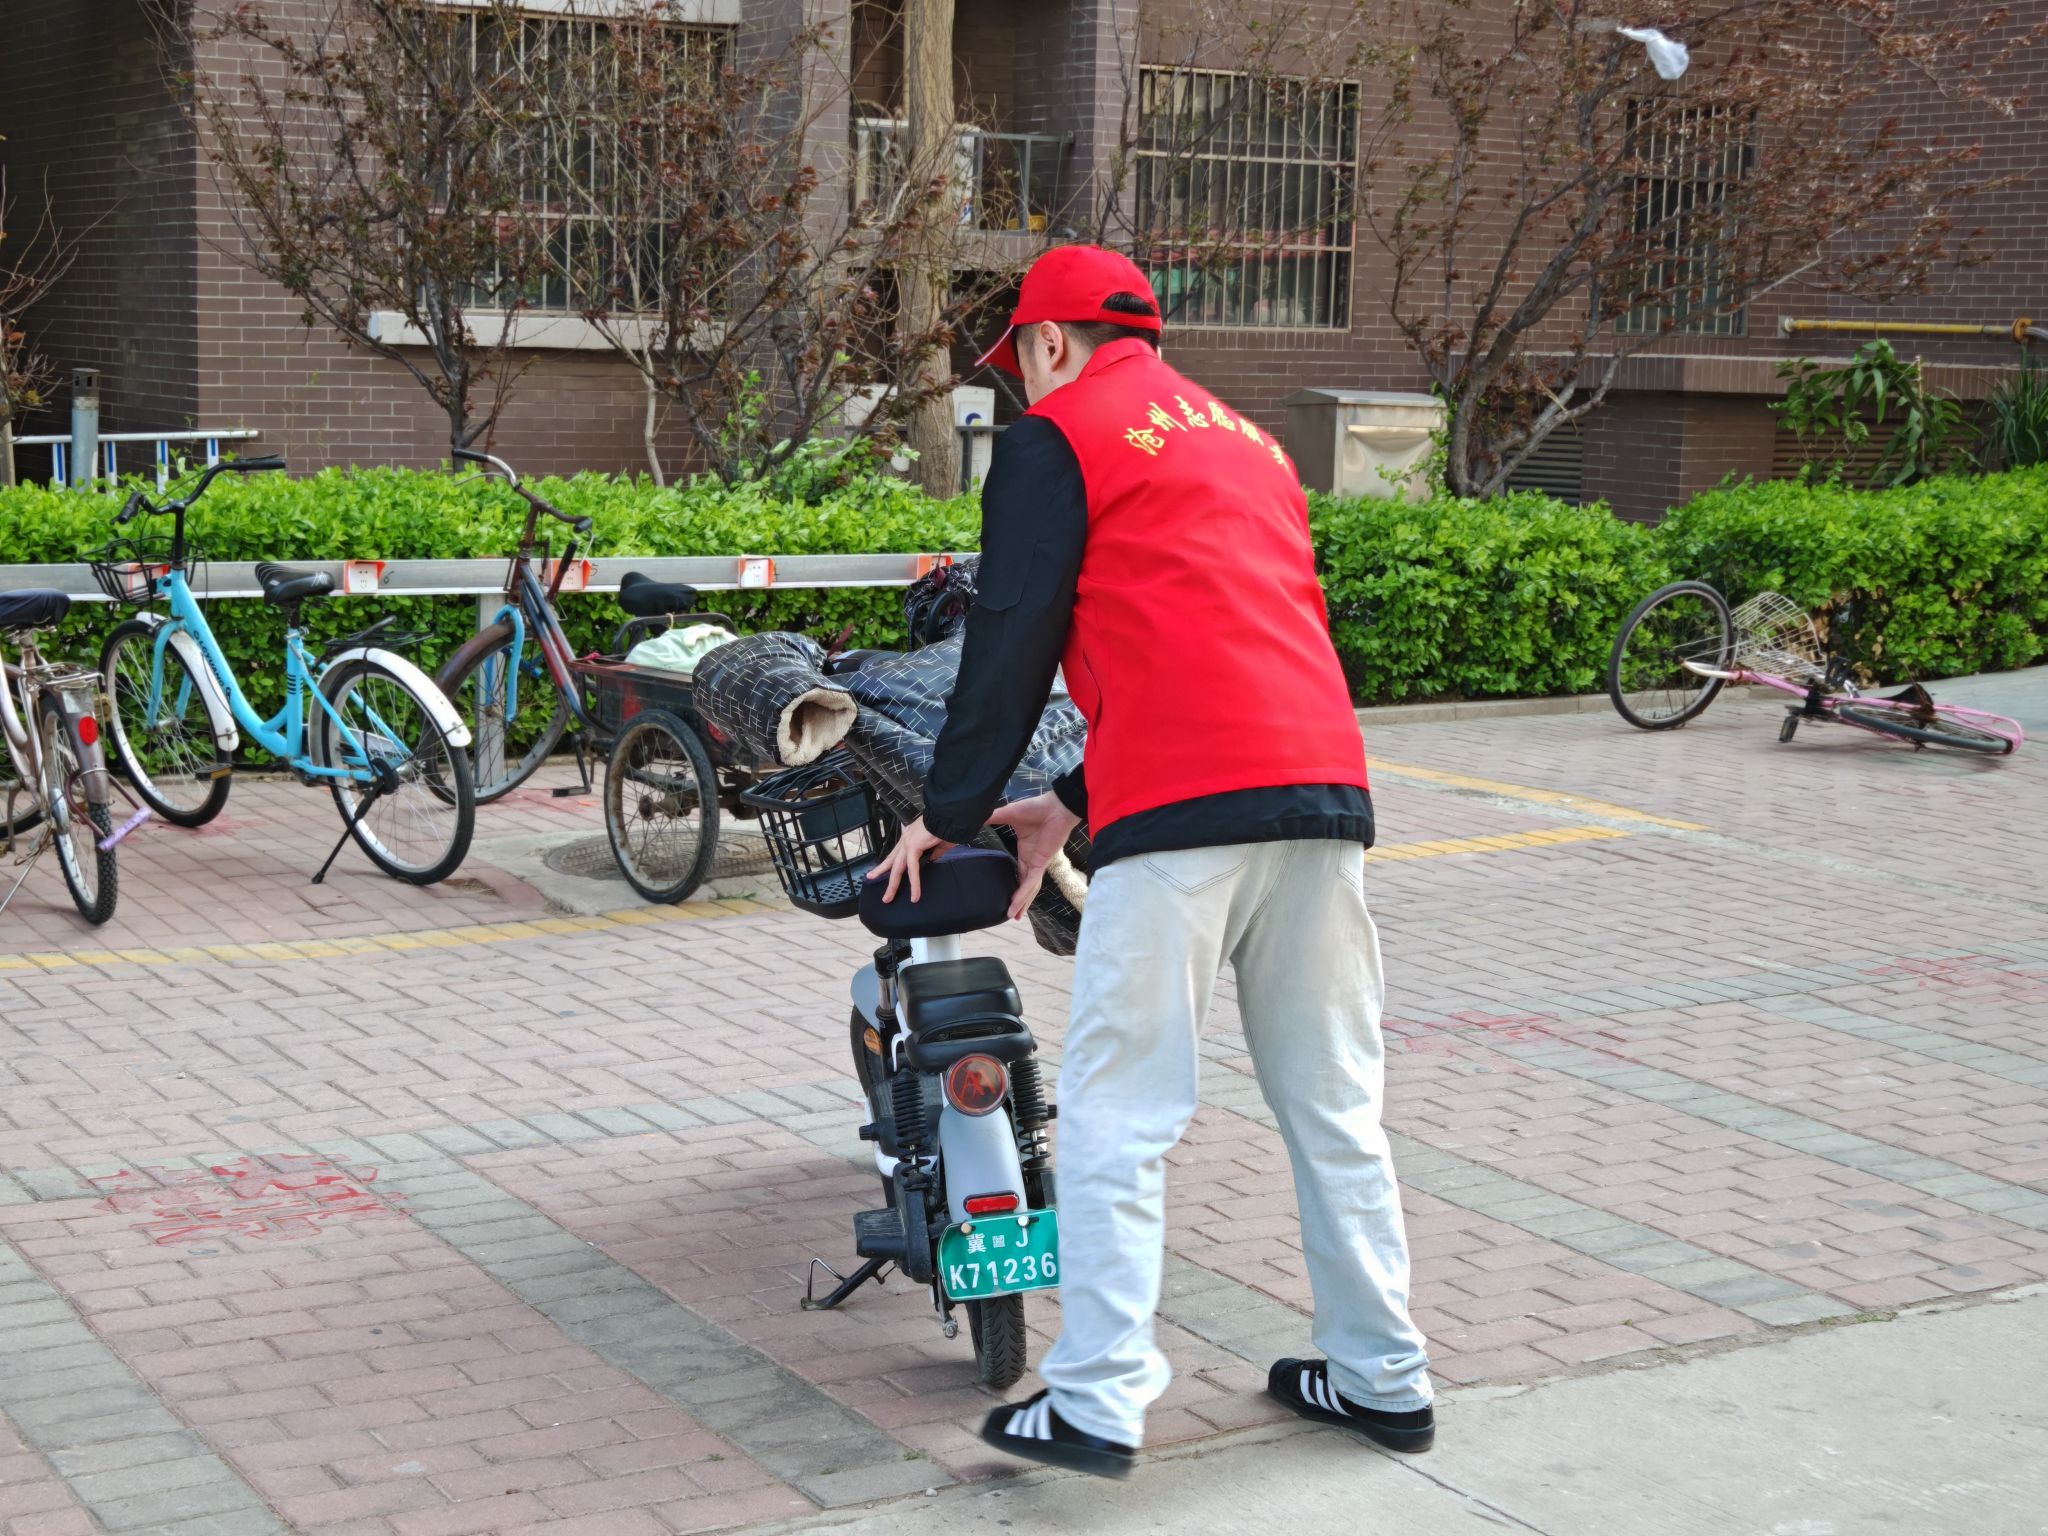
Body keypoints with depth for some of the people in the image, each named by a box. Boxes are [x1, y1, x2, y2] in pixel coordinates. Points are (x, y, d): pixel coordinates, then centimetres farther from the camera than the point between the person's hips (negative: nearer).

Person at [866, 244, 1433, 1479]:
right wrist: (1076, 805, 30)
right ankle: (1383, 1377, 19)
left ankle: (1098, 1400, -5)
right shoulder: (1249, 440, 29)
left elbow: (1012, 639, 2)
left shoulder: (1057, 437, 7)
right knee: (1335, 1107, 13)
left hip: (1181, 815, -7)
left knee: (1122, 1114, -3)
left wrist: (951, 812, 13)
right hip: (1325, 789, 7)